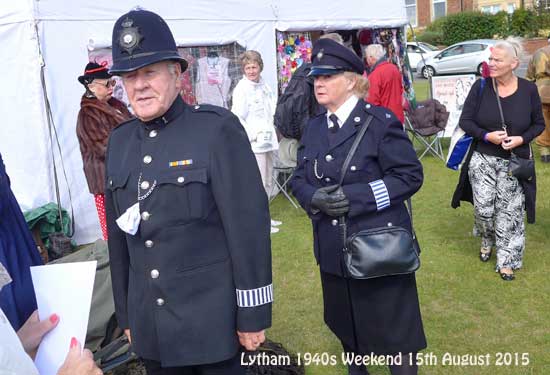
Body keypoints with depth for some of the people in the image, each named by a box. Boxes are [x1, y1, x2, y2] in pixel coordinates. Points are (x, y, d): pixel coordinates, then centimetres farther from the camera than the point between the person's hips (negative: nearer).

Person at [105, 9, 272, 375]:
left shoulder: (217, 128, -12)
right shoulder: (119, 141, 6)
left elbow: (249, 224, -14)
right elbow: (118, 235, 11)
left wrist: (252, 315, -12)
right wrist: (126, 313, 13)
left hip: (212, 319, -5)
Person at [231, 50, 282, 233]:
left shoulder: (264, 85, 12)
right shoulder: (241, 89, -10)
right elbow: (237, 118, -15)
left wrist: (271, 132, 14)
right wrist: (253, 136, -19)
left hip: (268, 141, 8)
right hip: (254, 144, -8)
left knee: (268, 183, 16)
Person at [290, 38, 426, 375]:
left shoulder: (380, 122, -11)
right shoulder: (314, 128, 9)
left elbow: (410, 176, -14)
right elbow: (299, 179, 11)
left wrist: (356, 196, -23)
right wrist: (313, 197, -13)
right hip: (333, 248, 6)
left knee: (393, 328, 5)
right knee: (346, 325, 21)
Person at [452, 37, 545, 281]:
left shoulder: (528, 90, -5)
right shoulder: (481, 87, -6)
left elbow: (539, 124, 5)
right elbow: (465, 121, -2)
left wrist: (521, 139, -14)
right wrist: (487, 135, -18)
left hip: (514, 163, 0)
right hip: (483, 160, 0)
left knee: (510, 212, 3)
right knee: (483, 209, 2)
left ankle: (506, 259, 18)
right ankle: (487, 240, 35)